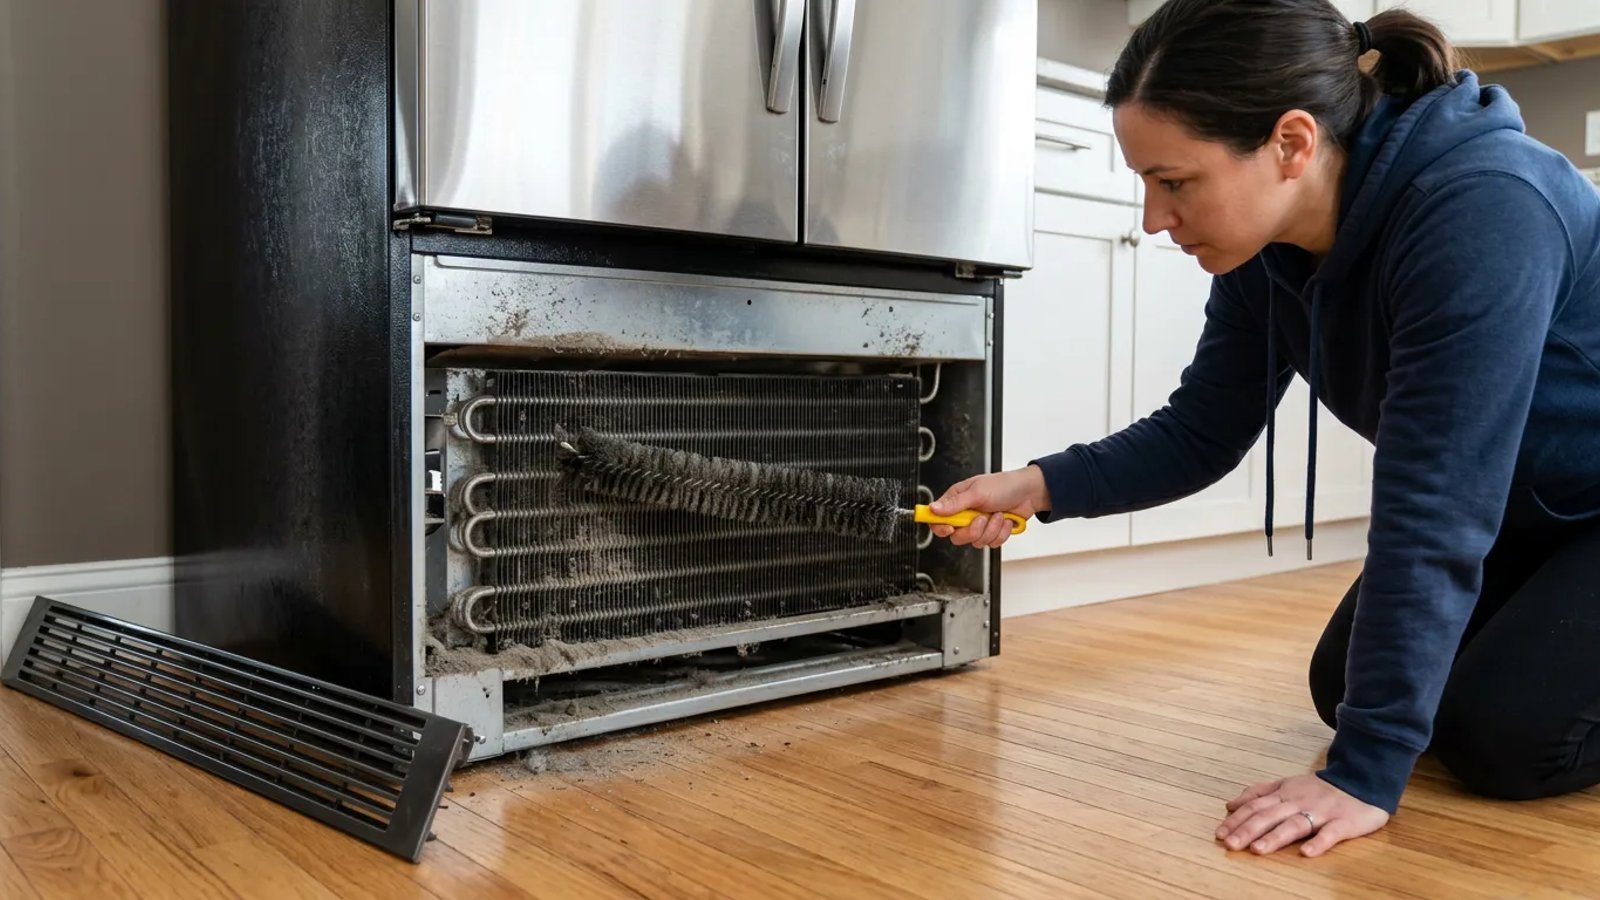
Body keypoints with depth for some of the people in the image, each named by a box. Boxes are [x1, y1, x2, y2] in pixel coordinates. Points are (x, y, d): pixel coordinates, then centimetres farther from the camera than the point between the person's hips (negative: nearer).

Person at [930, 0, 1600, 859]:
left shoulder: (1479, 209, -38)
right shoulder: (1266, 253, -15)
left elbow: (1431, 515, -39)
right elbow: (1198, 435, -6)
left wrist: (1364, 772, -35)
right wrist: (1038, 485, -21)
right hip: (1519, 508, 7)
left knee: (1507, 735, -19)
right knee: (1344, 687, 5)